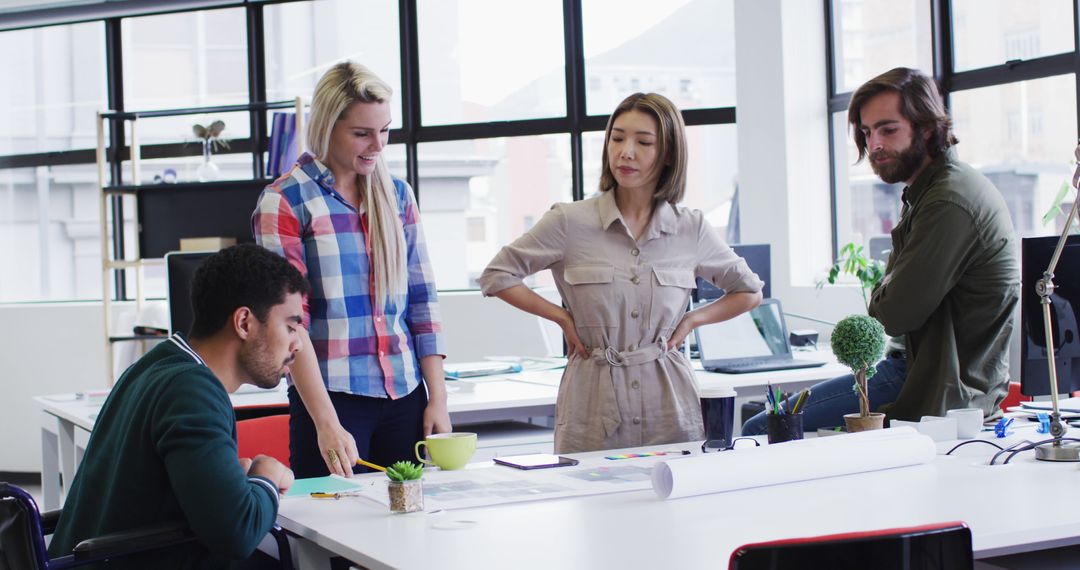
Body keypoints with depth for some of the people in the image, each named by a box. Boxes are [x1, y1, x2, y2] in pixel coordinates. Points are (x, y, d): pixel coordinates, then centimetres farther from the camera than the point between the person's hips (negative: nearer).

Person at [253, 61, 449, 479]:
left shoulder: (398, 195, 11)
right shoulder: (283, 203, -5)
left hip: (406, 398, 5)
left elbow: (423, 299, 11)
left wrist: (438, 398, 5)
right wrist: (326, 423, -17)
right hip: (332, 398, -4)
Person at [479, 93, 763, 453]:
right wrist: (563, 318, -1)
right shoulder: (570, 222, -2)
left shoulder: (691, 230, 4)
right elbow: (496, 276, 5)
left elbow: (748, 292, 18)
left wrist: (690, 321, 5)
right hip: (592, 410, -1)